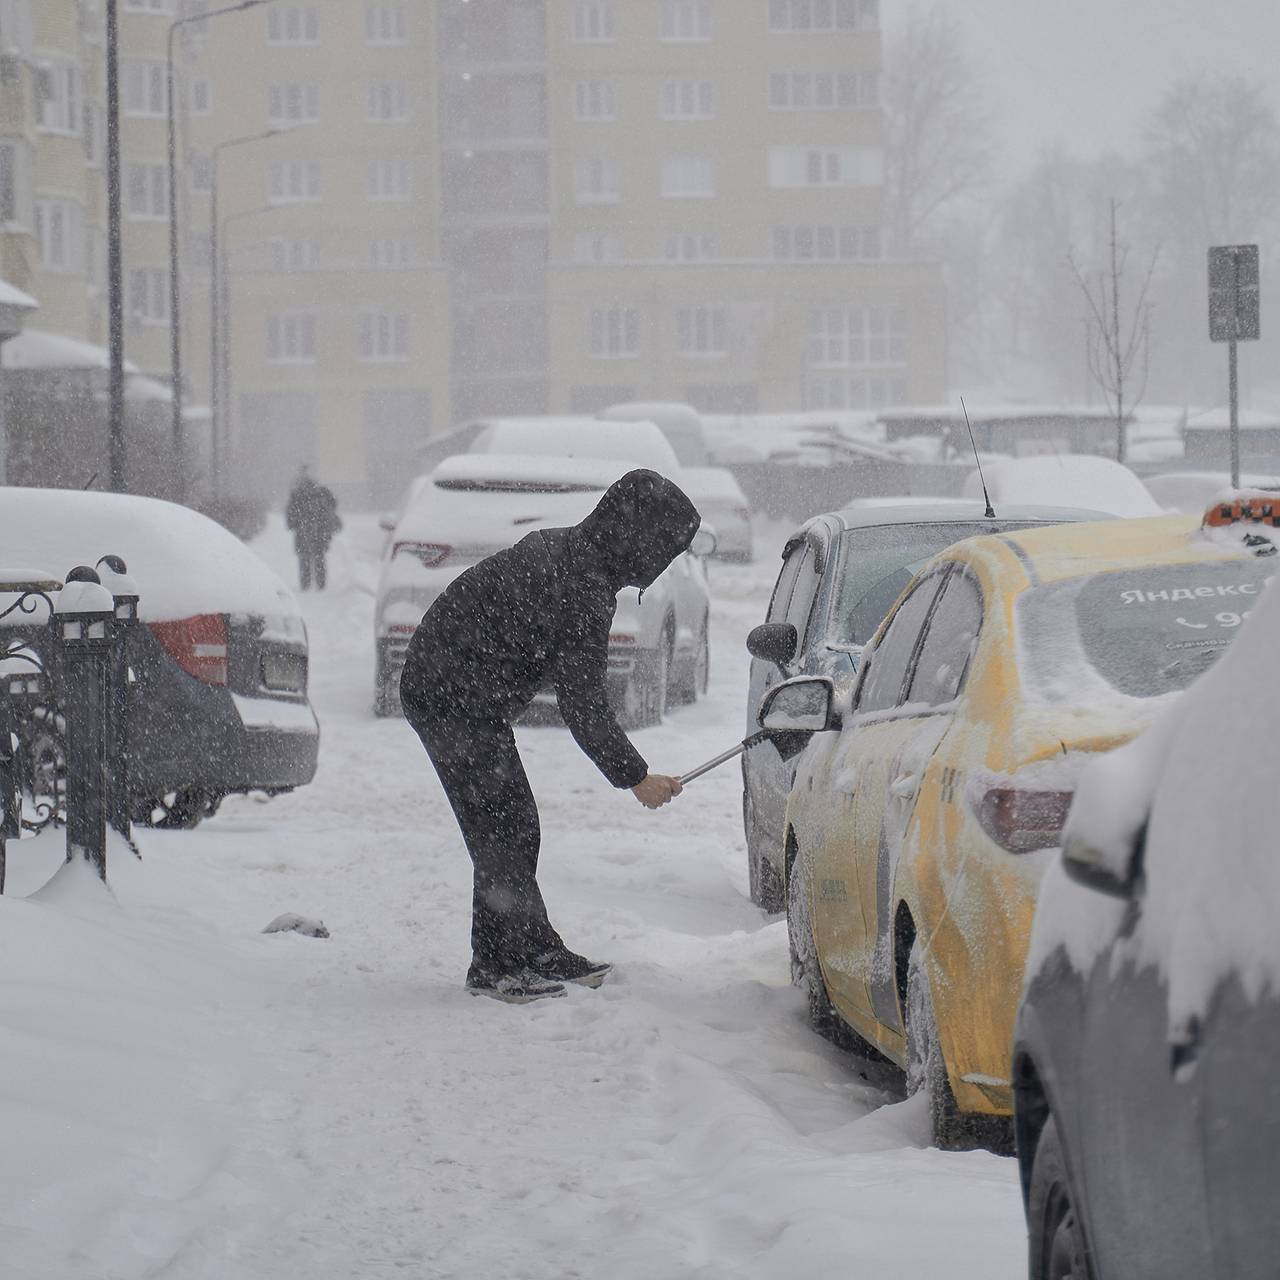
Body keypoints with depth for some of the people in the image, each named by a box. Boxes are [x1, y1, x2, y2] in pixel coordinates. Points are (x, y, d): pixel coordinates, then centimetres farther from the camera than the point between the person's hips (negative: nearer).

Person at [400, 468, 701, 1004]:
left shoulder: (554, 547, 7)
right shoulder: (586, 595, -22)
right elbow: (583, 705, -18)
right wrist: (636, 777, -9)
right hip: (457, 704, -10)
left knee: (513, 829, 13)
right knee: (503, 832, -6)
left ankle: (539, 954, 19)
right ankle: (494, 966, 1)